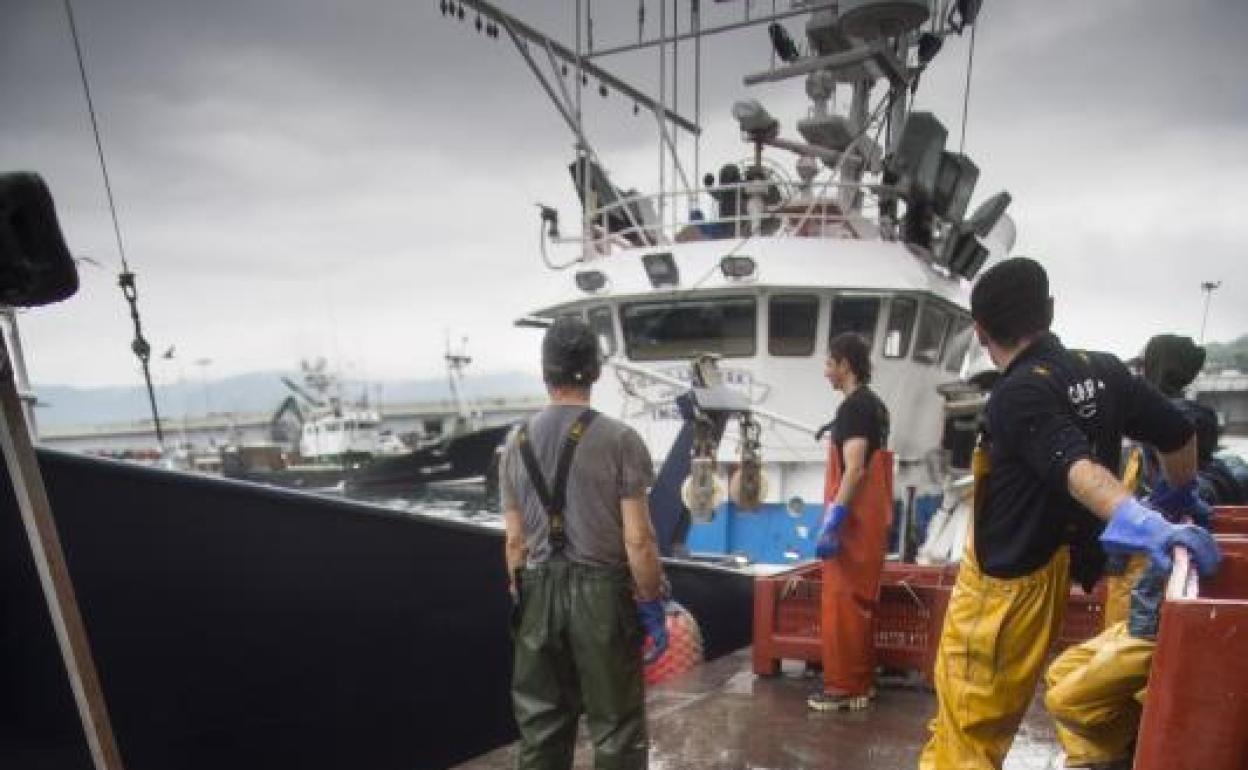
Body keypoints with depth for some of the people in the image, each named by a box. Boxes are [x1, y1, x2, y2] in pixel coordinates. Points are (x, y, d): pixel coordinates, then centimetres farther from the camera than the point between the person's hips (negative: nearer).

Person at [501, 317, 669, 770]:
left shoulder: (517, 443, 2)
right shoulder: (618, 439, -10)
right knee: (616, 727, 10)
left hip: (539, 595, 4)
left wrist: (523, 598, 17)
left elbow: (514, 540, 6)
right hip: (601, 593, -4)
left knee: (540, 726, 16)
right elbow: (637, 539, -12)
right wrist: (652, 607, -2)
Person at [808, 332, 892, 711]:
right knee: (859, 602, 16)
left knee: (841, 603, -2)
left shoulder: (853, 406, -16)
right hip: (870, 518, 10)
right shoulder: (874, 404, 14)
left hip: (853, 520, -10)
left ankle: (843, 686, 7)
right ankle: (861, 681, 25)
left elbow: (854, 469, -24)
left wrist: (832, 522, -25)